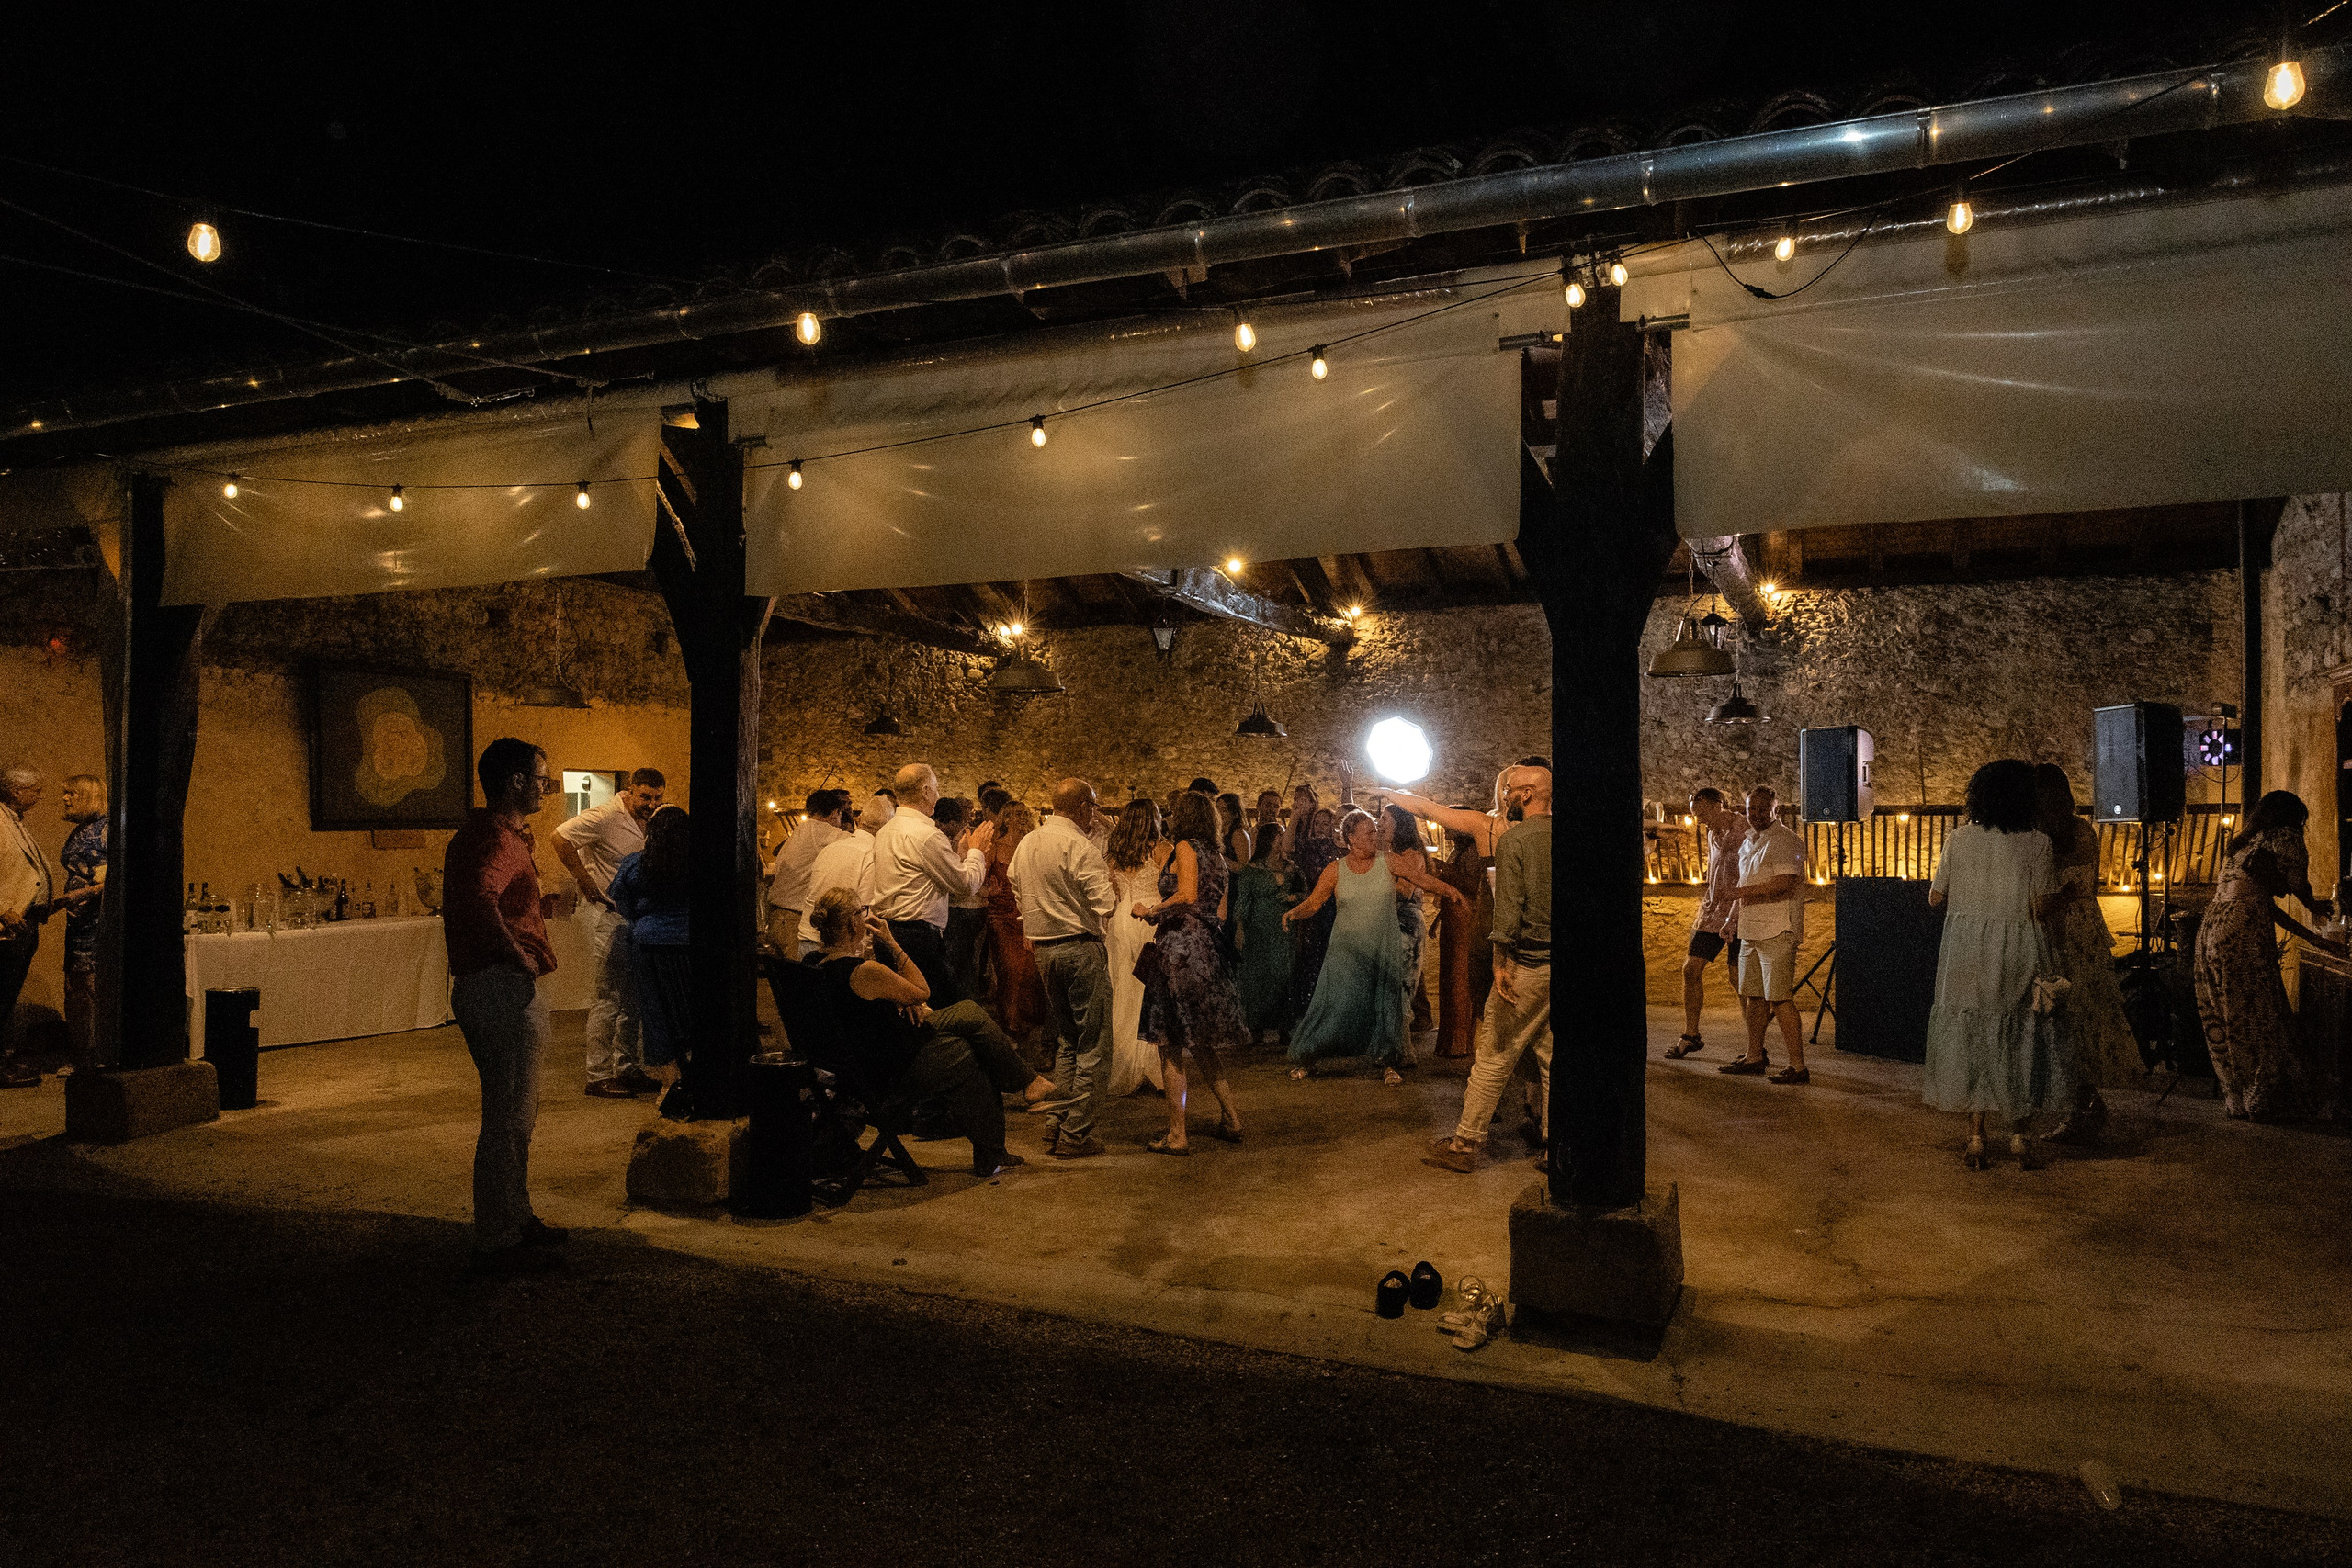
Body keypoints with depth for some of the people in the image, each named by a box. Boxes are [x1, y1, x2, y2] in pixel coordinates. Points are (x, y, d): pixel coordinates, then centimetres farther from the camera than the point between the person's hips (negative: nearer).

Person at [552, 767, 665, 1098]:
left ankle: (627, 1069, 20)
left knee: (634, 999, 11)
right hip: (606, 913, -8)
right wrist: (585, 881, -18)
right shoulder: (606, 817, -15)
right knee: (608, 997, -7)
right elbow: (561, 838, -21)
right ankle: (599, 1075, 0)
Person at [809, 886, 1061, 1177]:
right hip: (900, 1074, -9)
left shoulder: (819, 965, -1)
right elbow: (922, 992, -13)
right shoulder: (865, 971, -29)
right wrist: (890, 942, -14)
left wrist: (907, 1003, -4)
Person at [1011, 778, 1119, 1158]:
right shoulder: (1080, 846, -15)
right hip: (1080, 947, -8)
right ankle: (1075, 1134, 0)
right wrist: (1112, 888, 2)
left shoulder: (1026, 844, 10)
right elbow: (1104, 905, -18)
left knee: (1065, 1041, 19)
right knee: (1093, 1044, 0)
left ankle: (1055, 1127, 20)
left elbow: (1016, 887, 18)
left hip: (1043, 950, 8)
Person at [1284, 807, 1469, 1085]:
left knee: (1387, 1003, 2)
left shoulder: (1387, 861, 1)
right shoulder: (1335, 870, -2)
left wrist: (1452, 892, -8)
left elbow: (1421, 879, 1)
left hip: (1384, 947, 2)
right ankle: (1300, 1057, 9)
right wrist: (1293, 914, -21)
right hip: (1347, 947, -2)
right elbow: (1313, 903, -1)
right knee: (1336, 1003, -6)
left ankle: (1388, 1062, 17)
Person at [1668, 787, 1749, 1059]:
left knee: (1739, 980, -8)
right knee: (1691, 969, 5)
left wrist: (1731, 920, -25)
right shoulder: (1713, 832, 11)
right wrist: (1709, 904, 18)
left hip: (1739, 915, -8)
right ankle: (1691, 1036, 16)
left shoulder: (1745, 832, -15)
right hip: (1712, 911, 8)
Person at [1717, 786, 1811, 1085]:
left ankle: (1797, 1066, -6)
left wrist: (1740, 891, -17)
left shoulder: (1785, 839, -11)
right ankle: (1755, 1057, 26)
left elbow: (1783, 883, -23)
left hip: (1777, 932, -9)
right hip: (1750, 931, 9)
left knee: (1779, 998, -10)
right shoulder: (1748, 840, 18)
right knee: (1752, 995, 15)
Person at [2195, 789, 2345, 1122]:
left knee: (2227, 1023, 13)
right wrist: (2315, 905, 22)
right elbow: (2299, 884, -1)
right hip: (2244, 936, -8)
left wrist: (2315, 939, 29)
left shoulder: (2241, 845, 26)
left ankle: (2238, 1097, 22)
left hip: (2211, 933, 8)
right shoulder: (2283, 837, 3)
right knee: (2259, 1020, 2)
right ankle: (2262, 1103, 10)